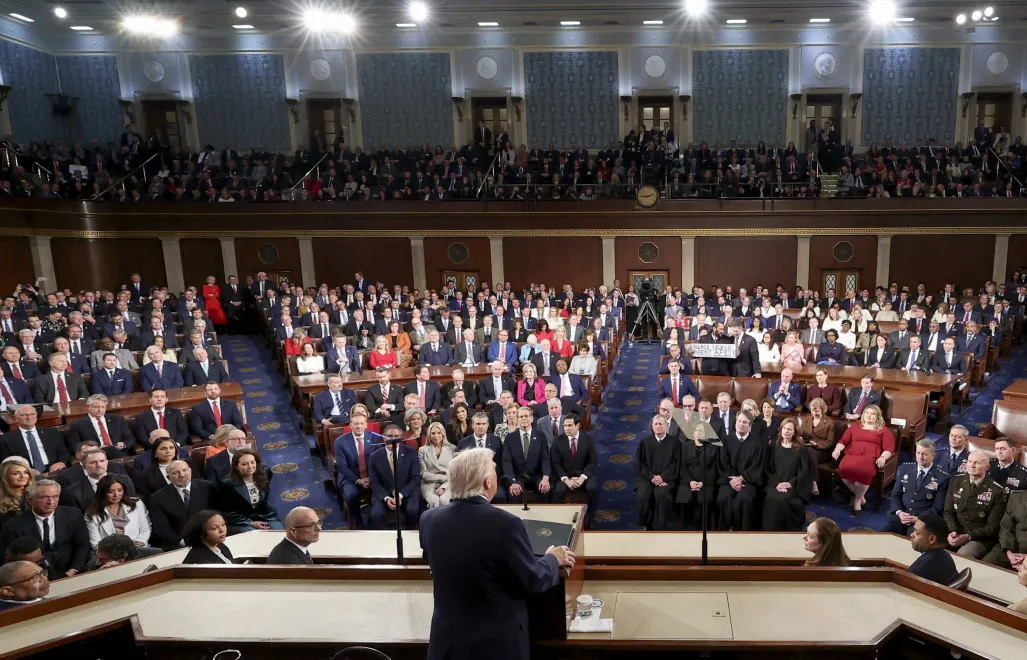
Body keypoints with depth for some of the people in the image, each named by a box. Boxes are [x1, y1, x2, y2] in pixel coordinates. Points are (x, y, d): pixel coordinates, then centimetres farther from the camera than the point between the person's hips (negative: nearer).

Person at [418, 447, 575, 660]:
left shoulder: (429, 519, -9)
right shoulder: (505, 524, -25)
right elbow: (532, 581, -14)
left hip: (448, 638, 4)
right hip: (499, 641, -4)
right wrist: (553, 559, 6)